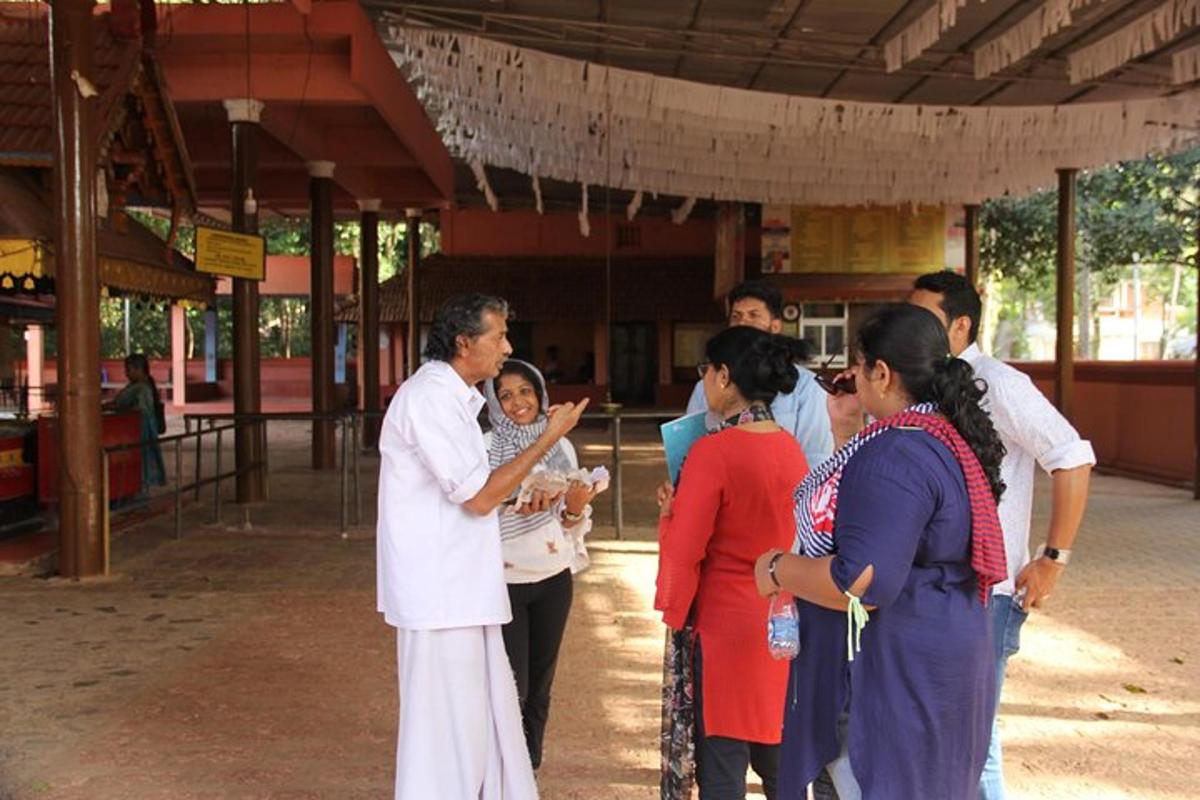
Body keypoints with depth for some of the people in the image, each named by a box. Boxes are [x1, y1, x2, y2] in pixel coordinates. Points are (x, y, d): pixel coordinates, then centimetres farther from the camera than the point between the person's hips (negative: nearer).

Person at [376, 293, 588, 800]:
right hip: (439, 593, -10)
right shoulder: (429, 398, -18)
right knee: (447, 725, 1)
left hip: (461, 590, 10)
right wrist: (548, 439, -15)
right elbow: (478, 496, -20)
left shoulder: (452, 396, 15)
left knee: (485, 716, 18)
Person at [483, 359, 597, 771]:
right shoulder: (485, 449, -8)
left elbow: (573, 526, 10)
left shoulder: (562, 447, 5)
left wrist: (574, 510, -11)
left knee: (540, 685, 12)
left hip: (554, 579, 4)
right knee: (512, 688, -4)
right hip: (504, 580, -4)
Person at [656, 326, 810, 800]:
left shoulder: (713, 452, -18)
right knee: (777, 758, 20)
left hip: (726, 623, -7)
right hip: (784, 621, 7)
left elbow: (683, 551, -17)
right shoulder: (791, 447, 3)